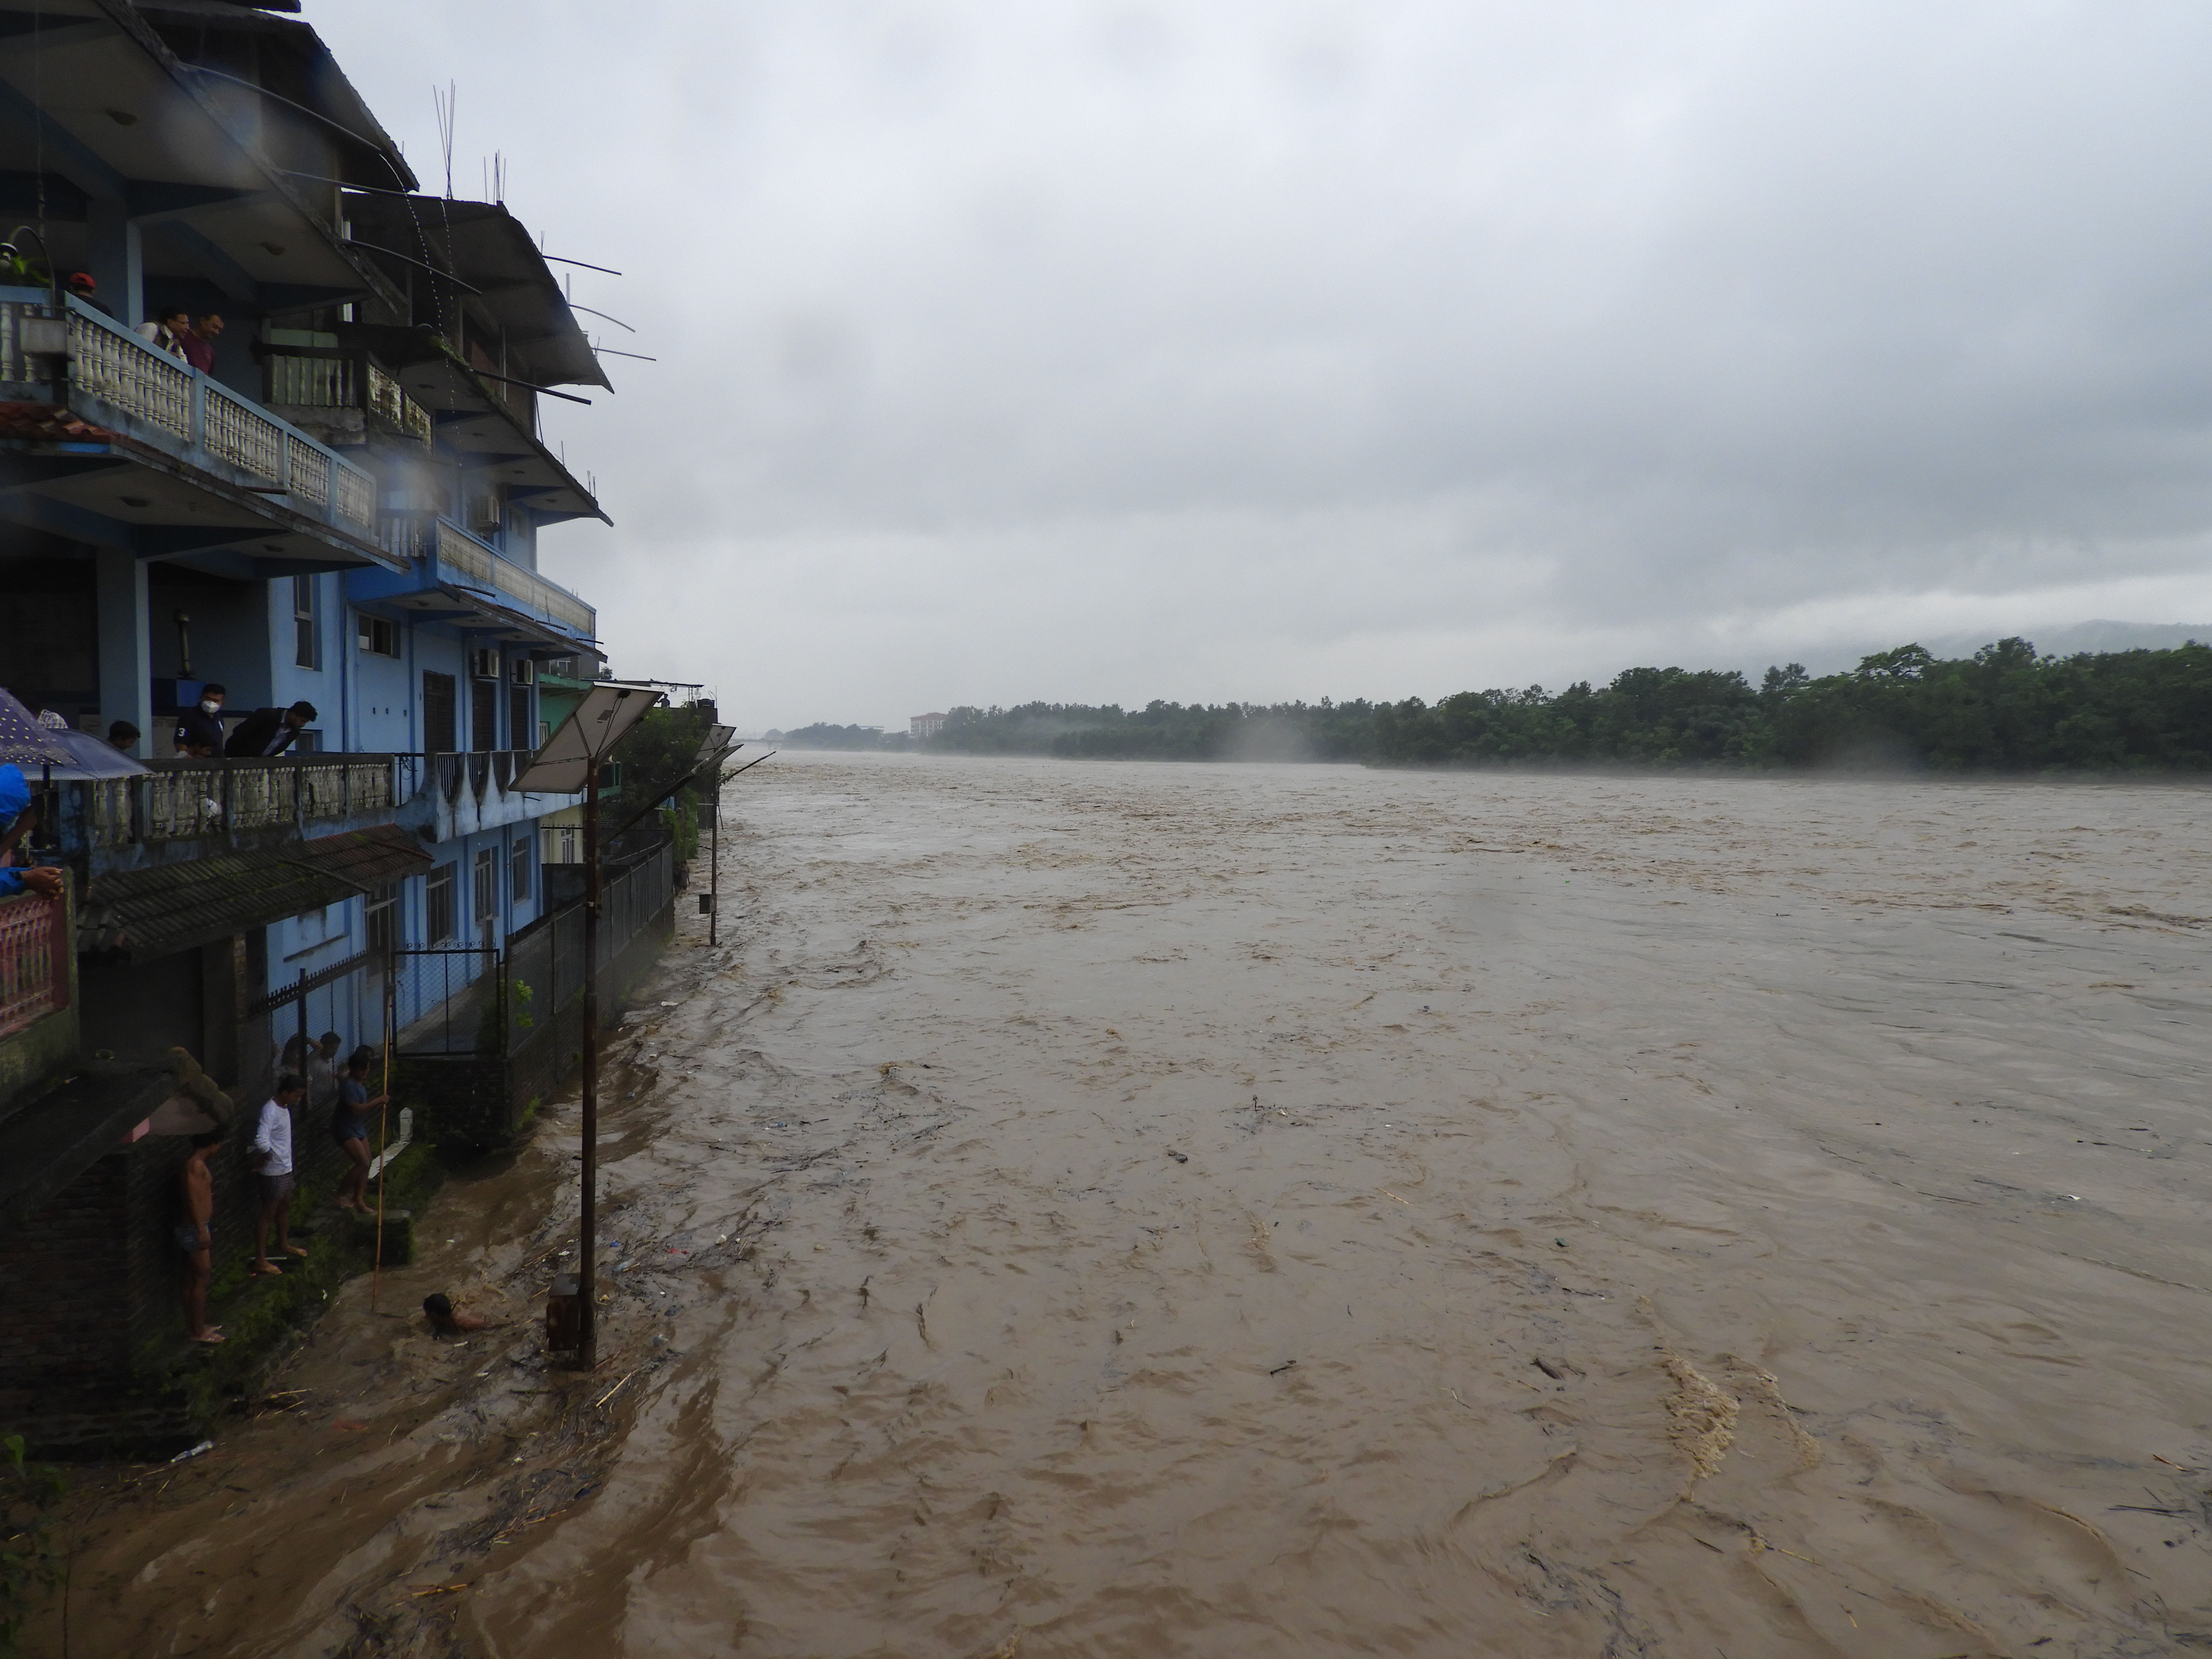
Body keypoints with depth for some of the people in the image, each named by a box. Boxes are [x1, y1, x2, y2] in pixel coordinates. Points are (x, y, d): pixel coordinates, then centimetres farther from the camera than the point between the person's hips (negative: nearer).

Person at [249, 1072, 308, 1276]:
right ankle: (260, 1261, 5)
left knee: (285, 1207, 24)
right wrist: (264, 1159, -23)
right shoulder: (270, 1110, -26)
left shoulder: (284, 1107, 4)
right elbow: (261, 1141, -38)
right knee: (268, 1214, -2)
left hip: (285, 1168, 10)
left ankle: (284, 1245, 43)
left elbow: (296, 1106, 29)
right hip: (273, 1172, -10)